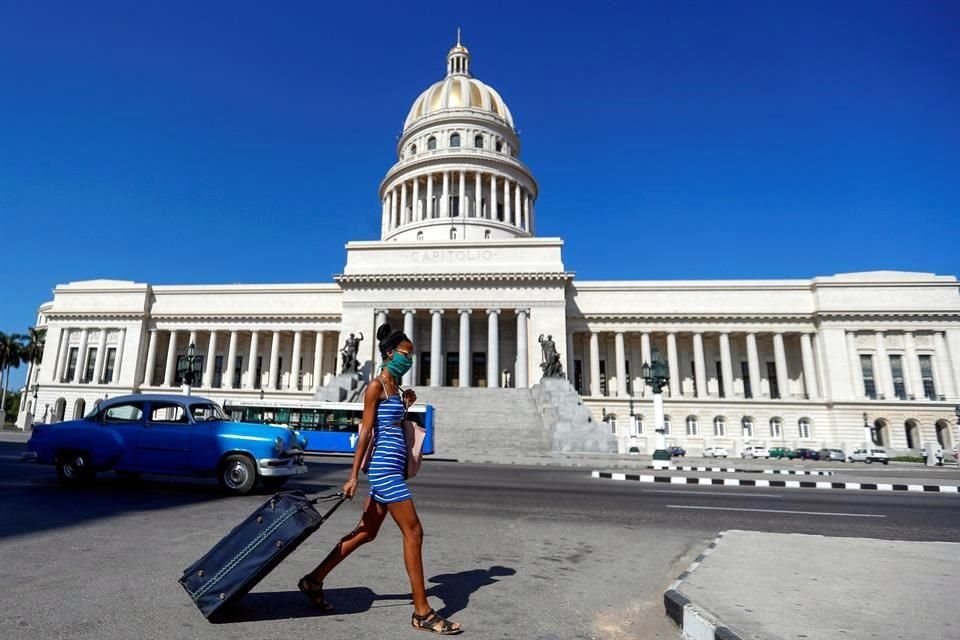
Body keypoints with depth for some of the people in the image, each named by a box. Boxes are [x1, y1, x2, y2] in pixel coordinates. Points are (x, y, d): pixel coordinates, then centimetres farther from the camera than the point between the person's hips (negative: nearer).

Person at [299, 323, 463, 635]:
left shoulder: (395, 388, 15)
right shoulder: (376, 386, -10)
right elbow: (366, 431, -13)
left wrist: (406, 406, 10)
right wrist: (353, 475, -13)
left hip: (392, 467, 9)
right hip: (385, 467, -9)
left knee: (365, 533, 16)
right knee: (413, 532, -6)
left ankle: (314, 580, 31)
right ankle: (422, 613, 3)